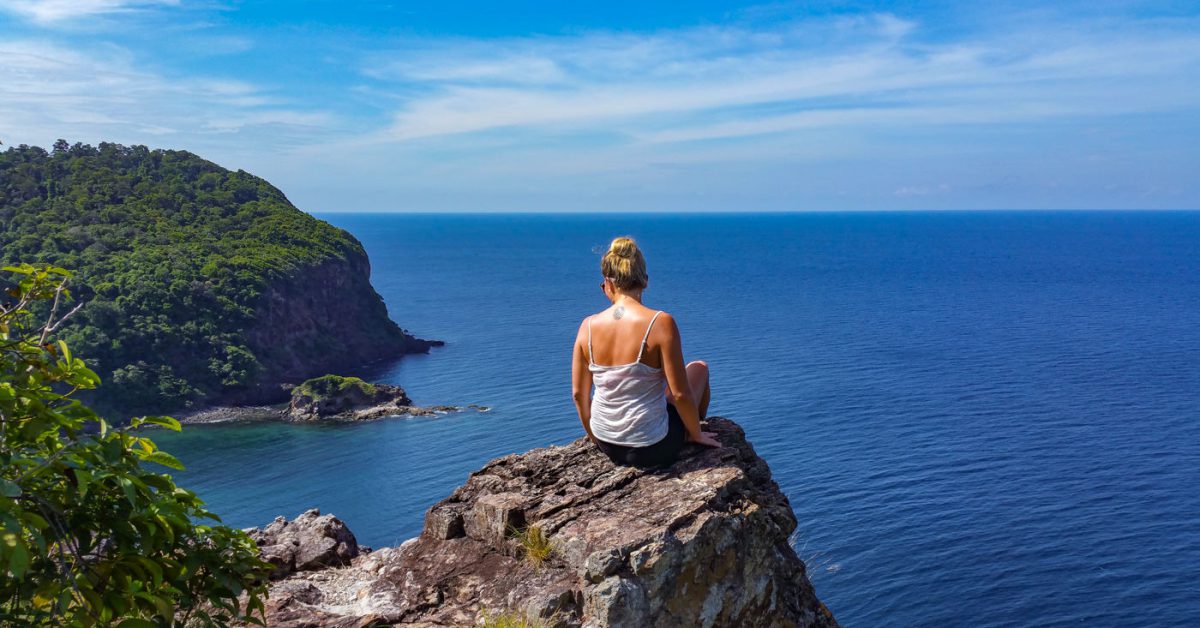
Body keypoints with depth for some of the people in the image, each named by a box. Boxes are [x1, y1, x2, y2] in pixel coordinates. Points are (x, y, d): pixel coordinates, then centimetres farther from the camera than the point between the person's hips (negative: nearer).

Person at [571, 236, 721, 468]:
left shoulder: (588, 326, -8)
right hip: (652, 450, -4)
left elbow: (578, 393, 0)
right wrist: (697, 435, 2)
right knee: (699, 368, 23)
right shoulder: (661, 323, -21)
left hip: (607, 446, 4)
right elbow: (680, 394, -17)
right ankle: (692, 434, 46)